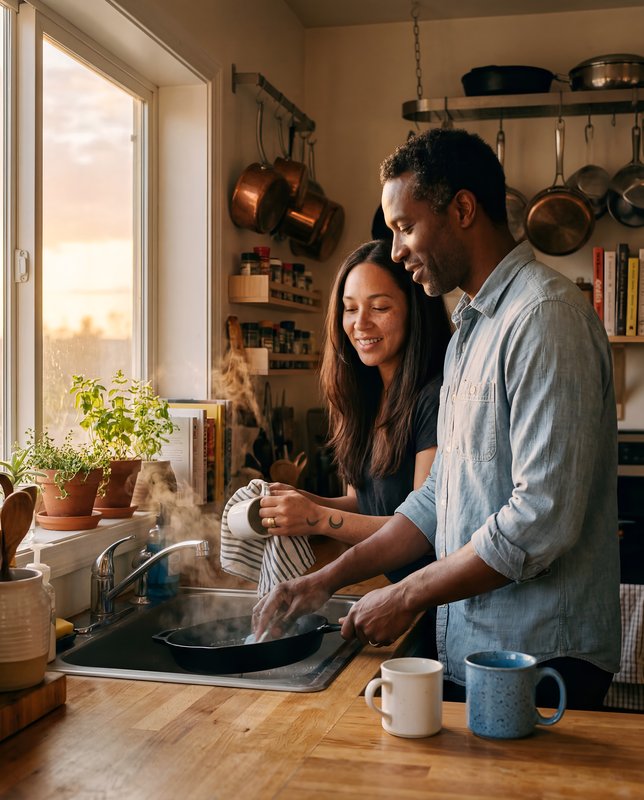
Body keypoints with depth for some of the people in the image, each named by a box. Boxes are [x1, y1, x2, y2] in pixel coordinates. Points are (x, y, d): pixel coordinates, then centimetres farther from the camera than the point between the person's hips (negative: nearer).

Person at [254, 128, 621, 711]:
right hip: (467, 652, 9)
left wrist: (407, 596, -14)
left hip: (537, 662, -8)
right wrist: (329, 579, 7)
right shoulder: (469, 332, 14)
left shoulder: (547, 317, -18)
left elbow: (543, 519, -24)